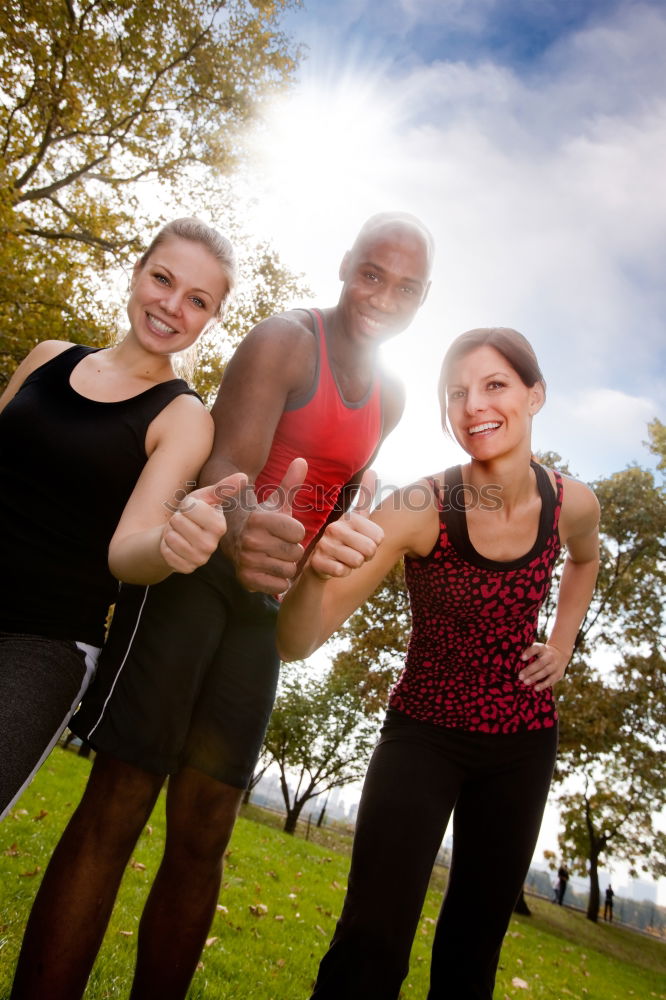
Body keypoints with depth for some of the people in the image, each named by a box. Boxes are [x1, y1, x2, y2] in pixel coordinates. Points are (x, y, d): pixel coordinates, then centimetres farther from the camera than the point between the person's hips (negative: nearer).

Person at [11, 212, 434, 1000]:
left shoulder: (390, 398, 14)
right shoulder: (285, 340, -8)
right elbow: (224, 465, -22)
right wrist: (239, 529, -44)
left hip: (261, 594, 6)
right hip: (196, 568, -6)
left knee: (203, 832, 7)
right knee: (116, 809, -9)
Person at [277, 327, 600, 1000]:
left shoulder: (572, 505, -11)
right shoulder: (419, 509, -25)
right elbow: (297, 643, -32)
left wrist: (562, 646, 5)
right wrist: (319, 569, -52)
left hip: (524, 741, 4)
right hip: (424, 733, -3)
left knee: (475, 944, 15)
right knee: (371, 944, -14)